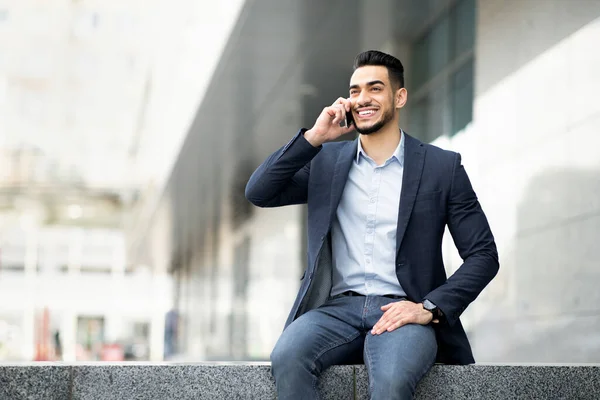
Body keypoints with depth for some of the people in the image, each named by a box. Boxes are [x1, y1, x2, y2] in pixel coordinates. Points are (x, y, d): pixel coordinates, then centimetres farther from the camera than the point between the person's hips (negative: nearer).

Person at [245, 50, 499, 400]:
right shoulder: (327, 161, 15)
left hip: (402, 312, -2)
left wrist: (429, 308, -10)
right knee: (287, 358, -31)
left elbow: (484, 255, 5)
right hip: (337, 308, 2)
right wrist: (314, 137, -3)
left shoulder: (442, 167, 8)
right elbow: (258, 193, 5)